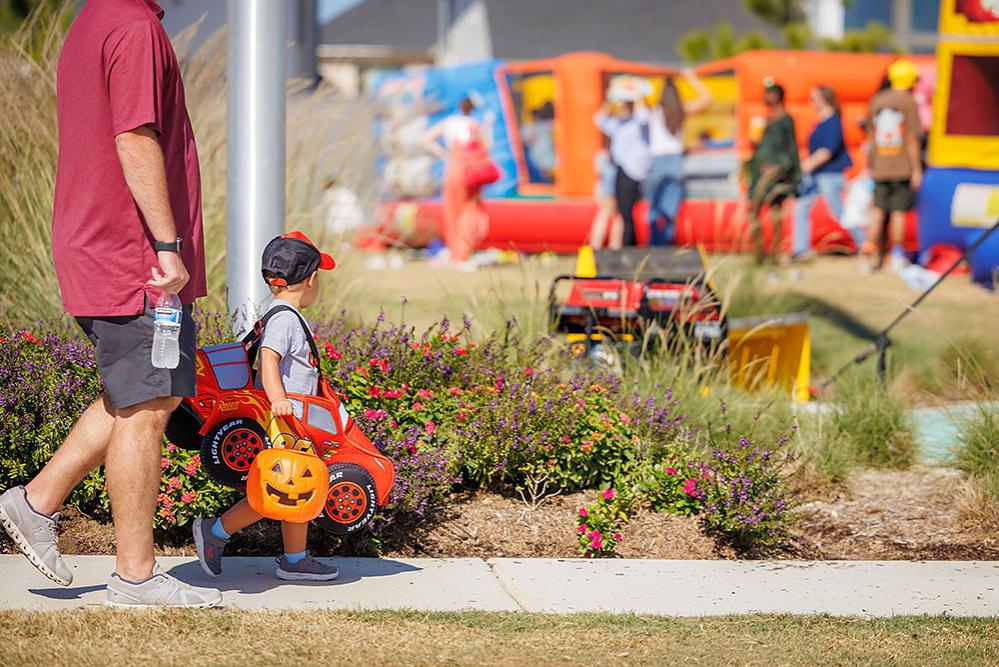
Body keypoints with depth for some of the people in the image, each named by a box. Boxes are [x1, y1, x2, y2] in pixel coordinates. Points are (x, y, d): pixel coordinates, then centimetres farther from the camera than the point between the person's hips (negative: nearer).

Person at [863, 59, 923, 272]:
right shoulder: (908, 102, -7)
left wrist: (870, 165, 21)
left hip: (880, 167, 4)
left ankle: (869, 255, 2)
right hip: (903, 167, -4)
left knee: (878, 211, 6)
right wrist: (916, 170, -6)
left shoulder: (876, 101, 9)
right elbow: (912, 139, -9)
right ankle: (897, 255, 6)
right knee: (899, 211, 2)